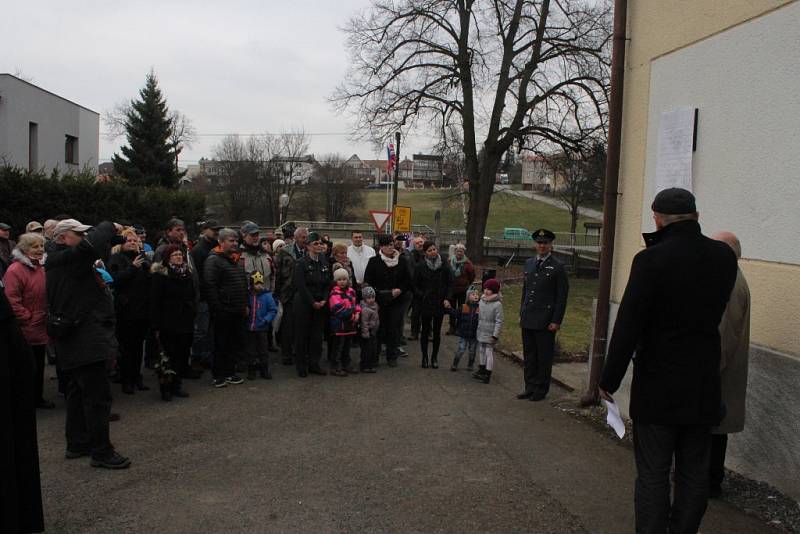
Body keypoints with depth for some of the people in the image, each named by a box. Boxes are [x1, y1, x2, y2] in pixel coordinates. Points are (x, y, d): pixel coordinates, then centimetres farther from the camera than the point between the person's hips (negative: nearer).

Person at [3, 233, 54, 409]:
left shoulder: (41, 269, 10)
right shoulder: (15, 270, -16)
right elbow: (12, 302, -20)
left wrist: (46, 317, 10)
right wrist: (28, 318, -15)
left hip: (40, 329, 8)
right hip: (24, 331, -8)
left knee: (39, 366, 17)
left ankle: (37, 398, 29)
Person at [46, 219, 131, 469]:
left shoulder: (59, 261, 17)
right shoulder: (67, 259, -16)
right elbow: (91, 245, -31)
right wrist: (108, 227, -16)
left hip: (75, 339, 11)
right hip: (85, 339, -11)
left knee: (78, 392, 19)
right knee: (98, 395, -6)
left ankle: (77, 444, 30)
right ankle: (101, 452, 0)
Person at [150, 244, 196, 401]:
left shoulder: (187, 275, 13)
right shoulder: (160, 275, -6)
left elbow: (193, 297, 20)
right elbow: (155, 302, -10)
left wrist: (193, 313, 9)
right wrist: (156, 325, -13)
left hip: (186, 322, 6)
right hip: (168, 323, -6)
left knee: (183, 355, 7)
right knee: (169, 355, -4)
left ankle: (177, 385, 19)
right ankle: (165, 388, 9)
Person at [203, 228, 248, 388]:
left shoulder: (237, 261, 16)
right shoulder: (213, 260, -11)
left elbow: (244, 284, 23)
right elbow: (209, 286, -17)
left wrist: (245, 305, 16)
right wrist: (217, 308, -20)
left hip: (238, 311, 8)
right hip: (223, 311, -8)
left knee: (235, 343, 13)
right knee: (221, 344, 1)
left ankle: (230, 372, 24)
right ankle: (218, 375, 12)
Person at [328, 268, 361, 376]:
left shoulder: (351, 291, 11)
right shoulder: (334, 293, -14)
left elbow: (356, 304, 18)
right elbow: (338, 309, -21)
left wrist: (357, 313, -2)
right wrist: (351, 315, -16)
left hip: (350, 325, 8)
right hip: (339, 325, -8)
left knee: (347, 347, 17)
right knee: (338, 347, -2)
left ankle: (346, 365, 28)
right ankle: (335, 367, 5)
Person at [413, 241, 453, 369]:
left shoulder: (444, 266, 1)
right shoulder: (420, 267, -3)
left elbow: (450, 284, 6)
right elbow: (415, 286, 1)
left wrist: (447, 298, -4)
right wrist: (422, 296, -12)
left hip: (440, 303, 1)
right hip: (425, 303, -1)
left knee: (437, 331, 7)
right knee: (425, 331, 7)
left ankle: (434, 357, 18)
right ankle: (424, 357, 18)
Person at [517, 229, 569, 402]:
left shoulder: (557, 267, -5)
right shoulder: (528, 263, 12)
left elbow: (562, 296, -6)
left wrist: (556, 321, -10)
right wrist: (521, 314, 14)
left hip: (545, 321, -5)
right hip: (528, 320, 6)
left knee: (544, 356, 3)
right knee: (529, 355, 11)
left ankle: (541, 389, 14)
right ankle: (530, 387, 21)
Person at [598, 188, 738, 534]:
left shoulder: (651, 260, -17)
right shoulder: (724, 257, 0)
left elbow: (628, 326, -18)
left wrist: (609, 379, -8)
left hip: (657, 388, -5)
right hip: (704, 386, 5)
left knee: (653, 475, 5)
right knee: (694, 474, 16)